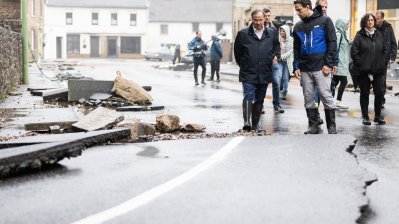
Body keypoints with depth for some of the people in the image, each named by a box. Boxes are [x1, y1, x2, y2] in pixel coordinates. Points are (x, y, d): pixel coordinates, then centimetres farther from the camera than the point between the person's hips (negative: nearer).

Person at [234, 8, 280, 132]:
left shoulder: (272, 33, 7)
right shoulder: (243, 34, -1)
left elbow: (277, 47, 23)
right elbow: (237, 51, 9)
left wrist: (276, 56, 6)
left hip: (264, 74, 3)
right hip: (248, 74, -3)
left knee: (259, 100, 11)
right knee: (248, 97, -17)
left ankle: (255, 124, 22)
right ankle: (247, 122, -22)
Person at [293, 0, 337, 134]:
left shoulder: (324, 21, -2)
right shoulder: (298, 26, 12)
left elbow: (332, 43, -5)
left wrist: (329, 64, -12)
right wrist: (296, 67, 4)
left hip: (321, 68, -5)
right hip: (305, 69, 5)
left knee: (326, 97, -5)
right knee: (308, 99, 6)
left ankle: (332, 127, 3)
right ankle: (313, 126, 15)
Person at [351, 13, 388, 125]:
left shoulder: (379, 35, 9)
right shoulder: (360, 36, -3)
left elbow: (385, 50, 13)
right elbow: (354, 52, -7)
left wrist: (384, 63, 3)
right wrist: (360, 64, -11)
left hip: (379, 70, 3)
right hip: (364, 71, -3)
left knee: (380, 92, 1)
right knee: (364, 94, 7)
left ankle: (378, 116, 14)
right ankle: (365, 117, 15)